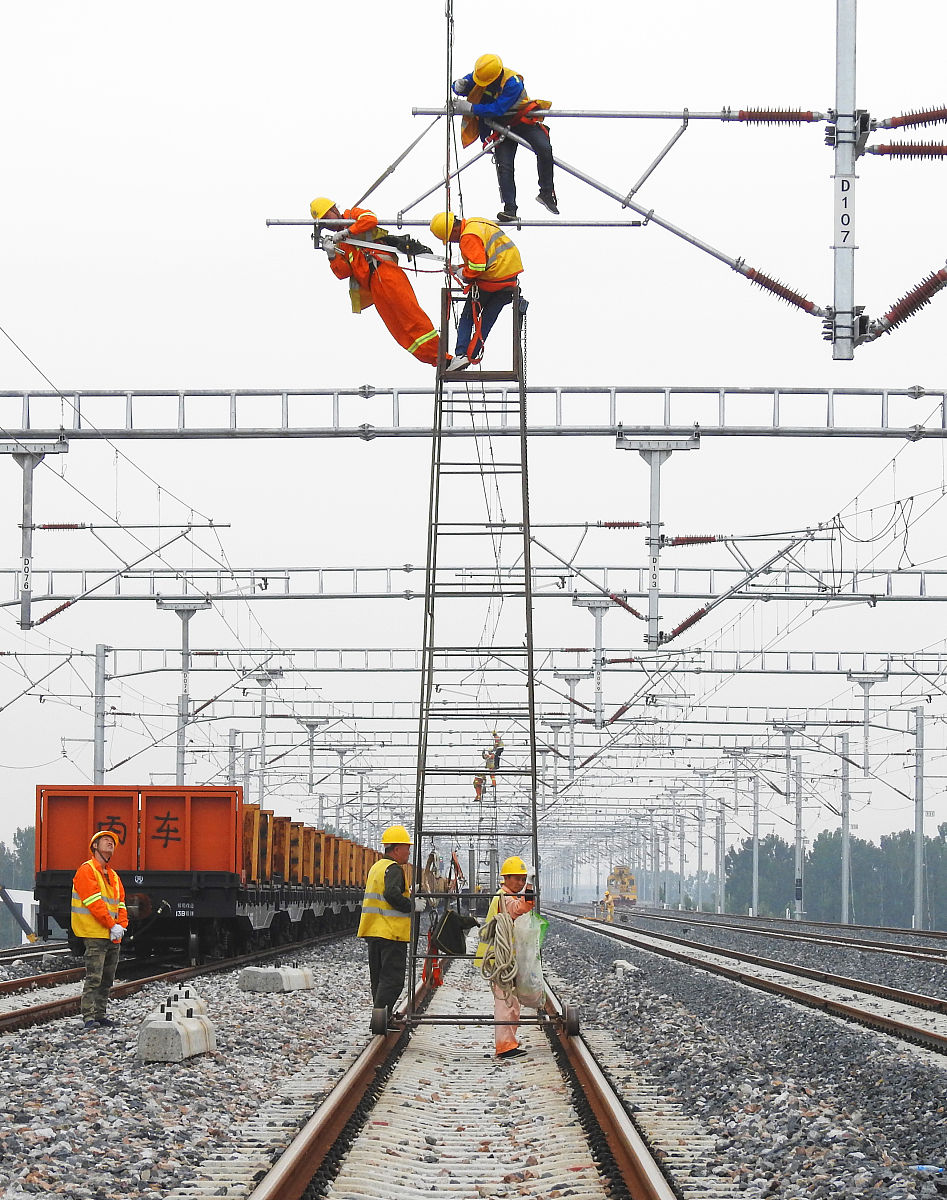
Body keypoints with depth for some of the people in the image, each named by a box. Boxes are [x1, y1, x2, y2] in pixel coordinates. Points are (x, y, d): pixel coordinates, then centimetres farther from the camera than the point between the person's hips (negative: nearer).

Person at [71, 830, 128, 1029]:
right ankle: (88, 1017, -15)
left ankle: (99, 1014, 18)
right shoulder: (86, 871, -6)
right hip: (95, 935, -8)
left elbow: (120, 903, 17)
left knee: (107, 979, 11)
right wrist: (112, 925, -19)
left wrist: (121, 925, -2)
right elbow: (94, 902, -16)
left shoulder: (113, 876, 20)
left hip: (113, 938, 8)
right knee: (94, 977, -13)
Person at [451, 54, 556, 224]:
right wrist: (459, 86, -27)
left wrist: (470, 108, -37)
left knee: (544, 149, -25)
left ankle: (546, 192, -9)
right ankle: (509, 208, -10)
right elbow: (458, 87, -1)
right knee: (504, 165, -11)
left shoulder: (513, 83, -30)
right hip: (502, 125, 4)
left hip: (523, 120, -4)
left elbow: (498, 109, -36)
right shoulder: (478, 76, -13)